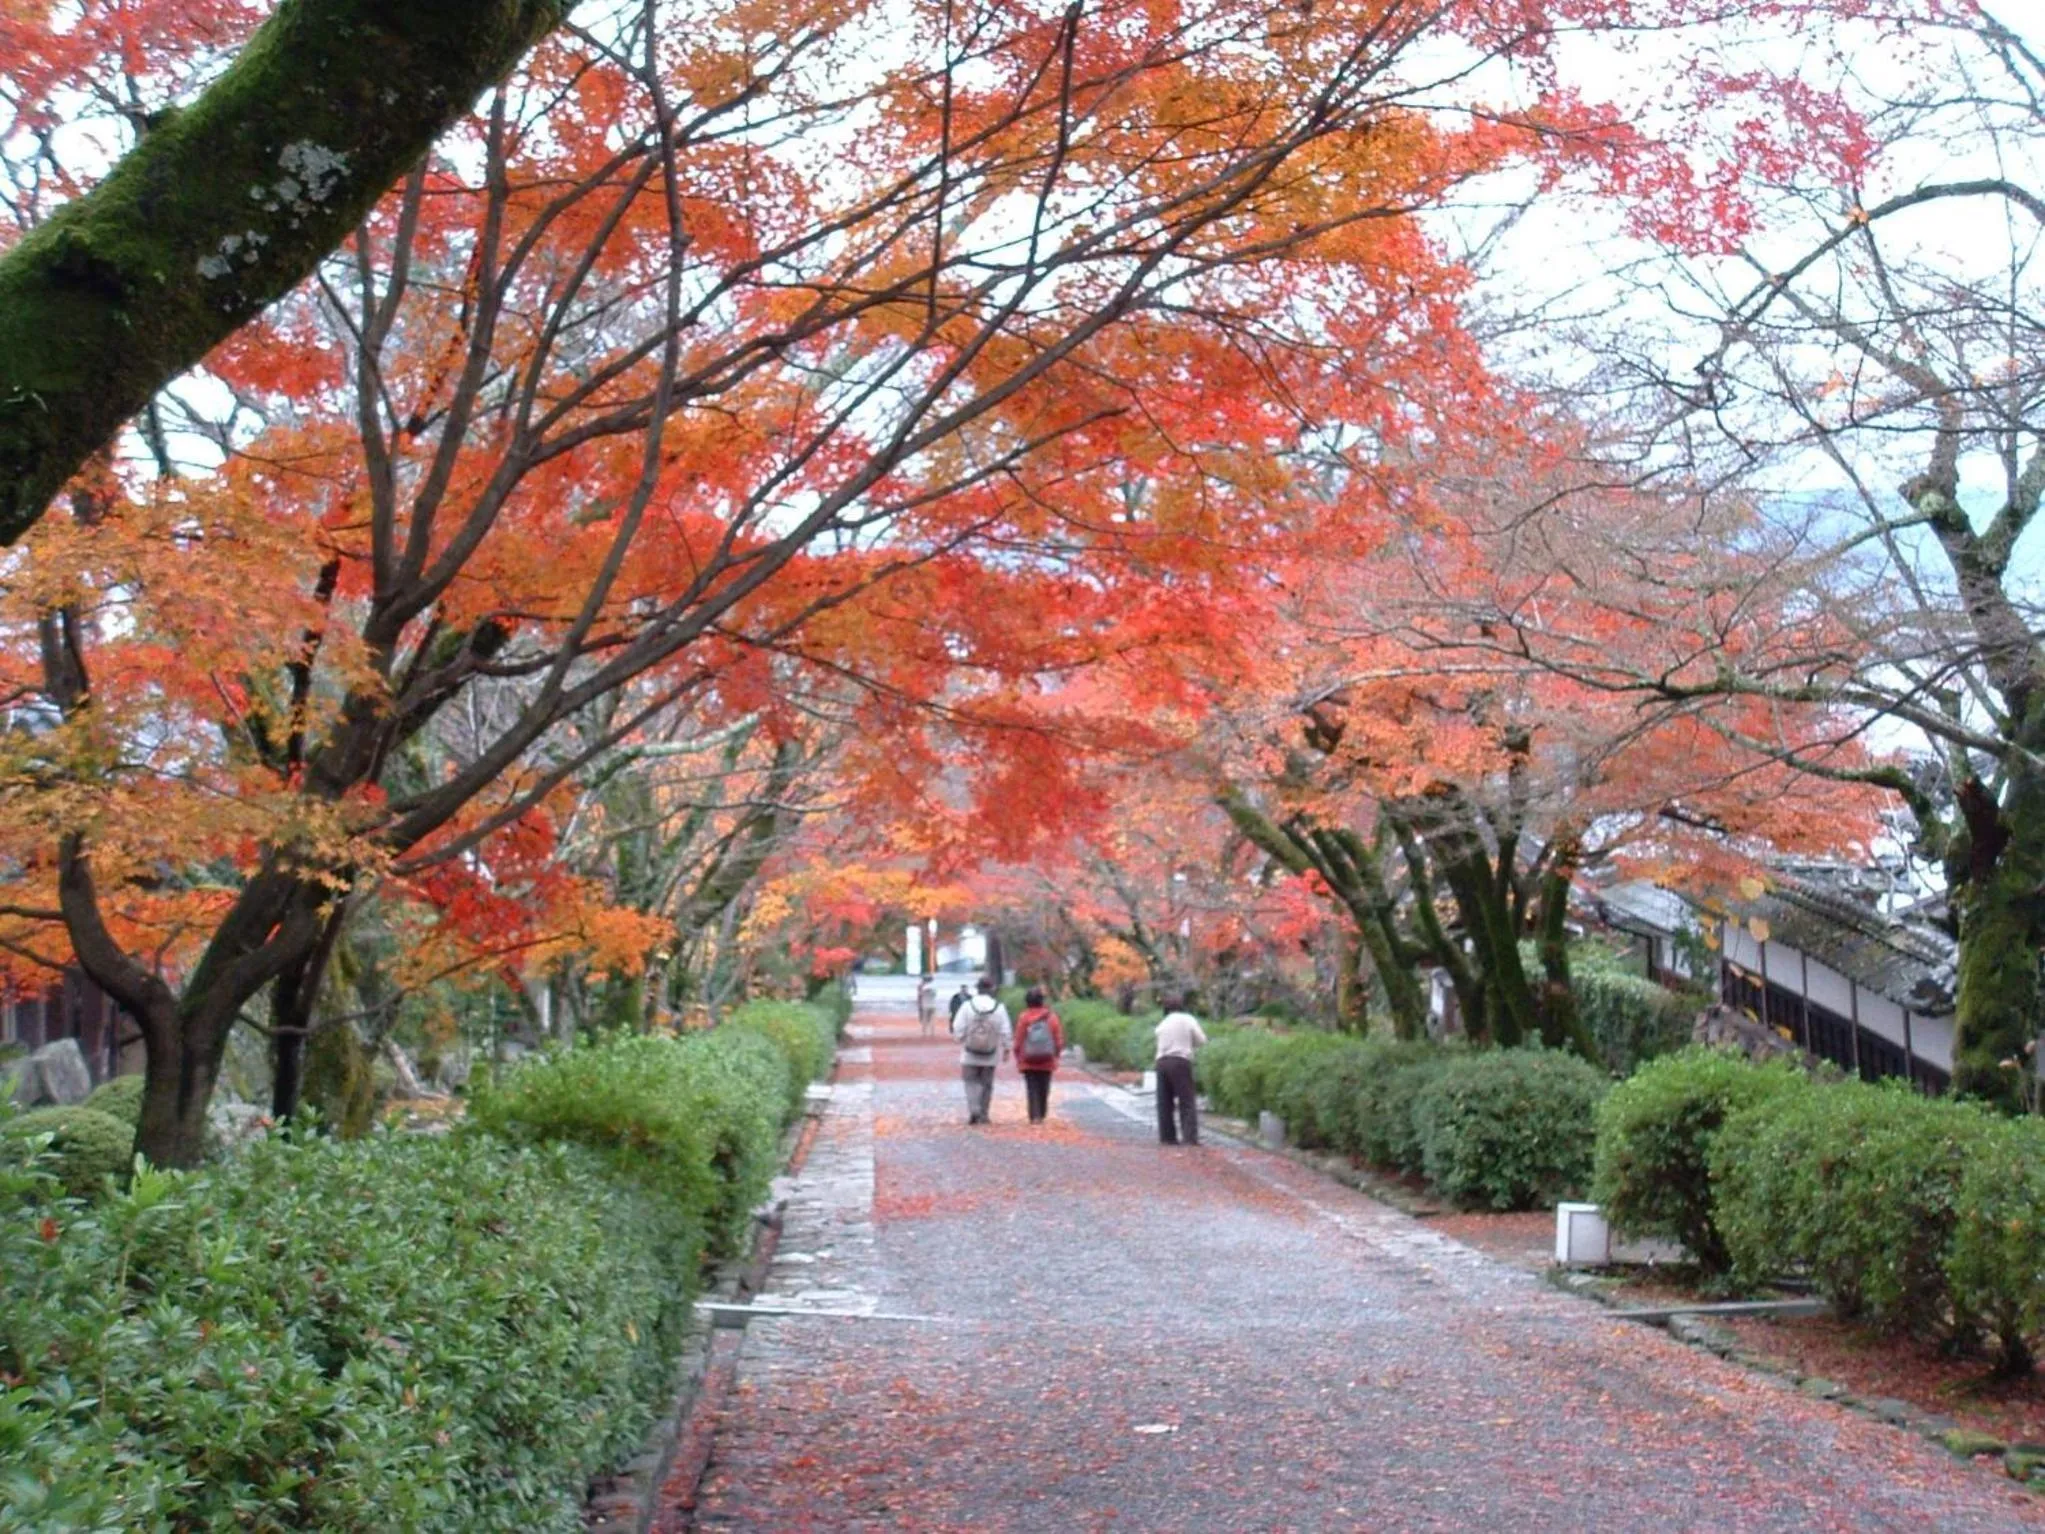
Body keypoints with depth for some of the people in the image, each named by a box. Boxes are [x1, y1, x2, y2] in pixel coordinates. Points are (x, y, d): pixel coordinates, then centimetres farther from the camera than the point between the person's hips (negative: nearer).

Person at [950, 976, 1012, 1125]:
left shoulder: (968, 1005, -8)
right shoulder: (999, 1007, -6)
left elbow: (958, 1028, -8)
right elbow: (1006, 1032, -5)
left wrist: (961, 1042, 8)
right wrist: (1006, 1049, 7)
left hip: (970, 1053, -1)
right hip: (990, 1055, 1)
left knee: (971, 1081, 8)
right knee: (987, 1083, 13)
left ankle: (973, 1110, -11)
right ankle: (983, 1114, 15)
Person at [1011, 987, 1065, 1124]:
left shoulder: (1023, 1018, -8)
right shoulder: (1051, 1017, -2)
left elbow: (1018, 1041, -5)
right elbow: (1059, 1040, 0)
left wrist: (1018, 1058, 5)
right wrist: (1056, 1055, 12)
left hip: (1028, 1062, -2)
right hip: (1047, 1062, 2)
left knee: (1032, 1089, 1)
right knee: (1044, 1089, 13)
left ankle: (1035, 1116, -9)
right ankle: (1042, 1115, 19)